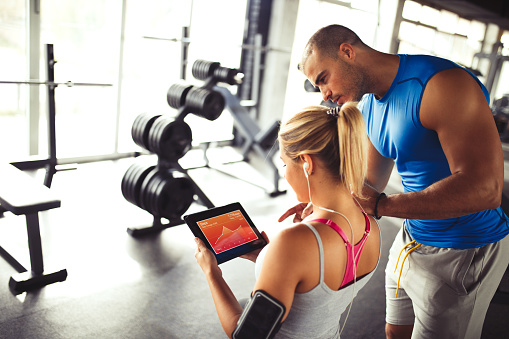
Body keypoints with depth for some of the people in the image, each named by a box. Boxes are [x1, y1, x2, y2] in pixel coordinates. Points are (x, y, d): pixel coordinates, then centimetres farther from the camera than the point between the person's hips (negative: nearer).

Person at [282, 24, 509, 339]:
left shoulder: (443, 83, -26)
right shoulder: (370, 106, 3)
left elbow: (484, 188, -33)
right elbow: (372, 182, 12)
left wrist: (379, 205, -32)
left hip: (463, 253, -8)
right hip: (412, 241, 8)